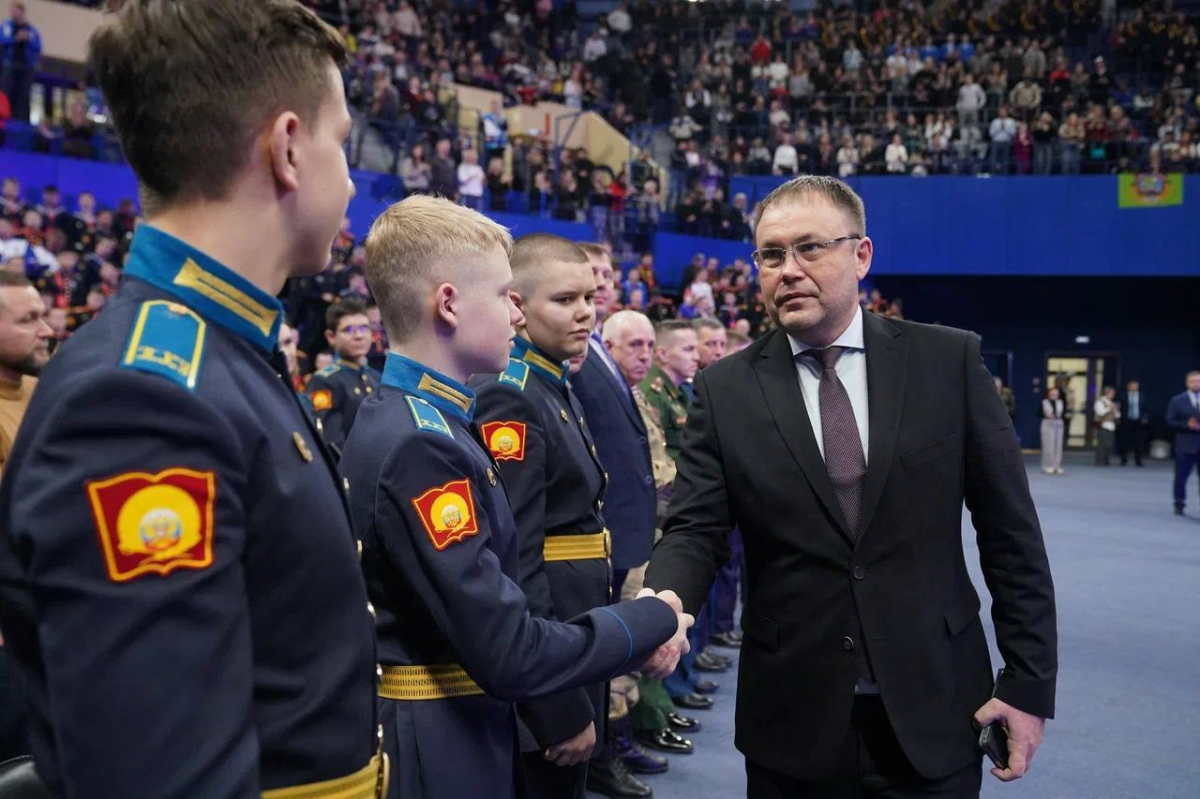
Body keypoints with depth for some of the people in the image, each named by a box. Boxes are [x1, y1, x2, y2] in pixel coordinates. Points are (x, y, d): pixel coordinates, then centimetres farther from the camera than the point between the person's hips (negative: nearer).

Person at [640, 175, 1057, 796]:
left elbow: (1008, 530, 0)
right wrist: (665, 601, -27)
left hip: (933, 712, 0)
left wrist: (1030, 680, -1)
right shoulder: (725, 390, -1)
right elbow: (695, 530, -5)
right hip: (792, 721, 1)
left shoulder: (949, 361, -2)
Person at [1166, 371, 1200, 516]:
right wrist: (1187, 425, -17)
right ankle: (1179, 505, 15)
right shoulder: (1177, 401, 2)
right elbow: (1170, 422, -2)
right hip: (1185, 445, -1)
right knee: (1181, 477, 3)